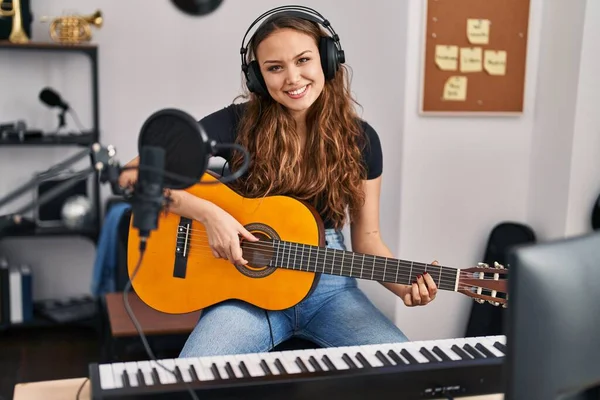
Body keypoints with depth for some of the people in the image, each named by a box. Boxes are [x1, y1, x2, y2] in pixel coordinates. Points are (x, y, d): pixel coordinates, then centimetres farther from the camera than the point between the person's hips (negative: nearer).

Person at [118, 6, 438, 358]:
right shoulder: (237, 124, -8)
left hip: (330, 288, 3)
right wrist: (208, 213, -22)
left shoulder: (359, 139, 0)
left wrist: (402, 284, -12)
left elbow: (366, 235, 6)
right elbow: (137, 174, -9)